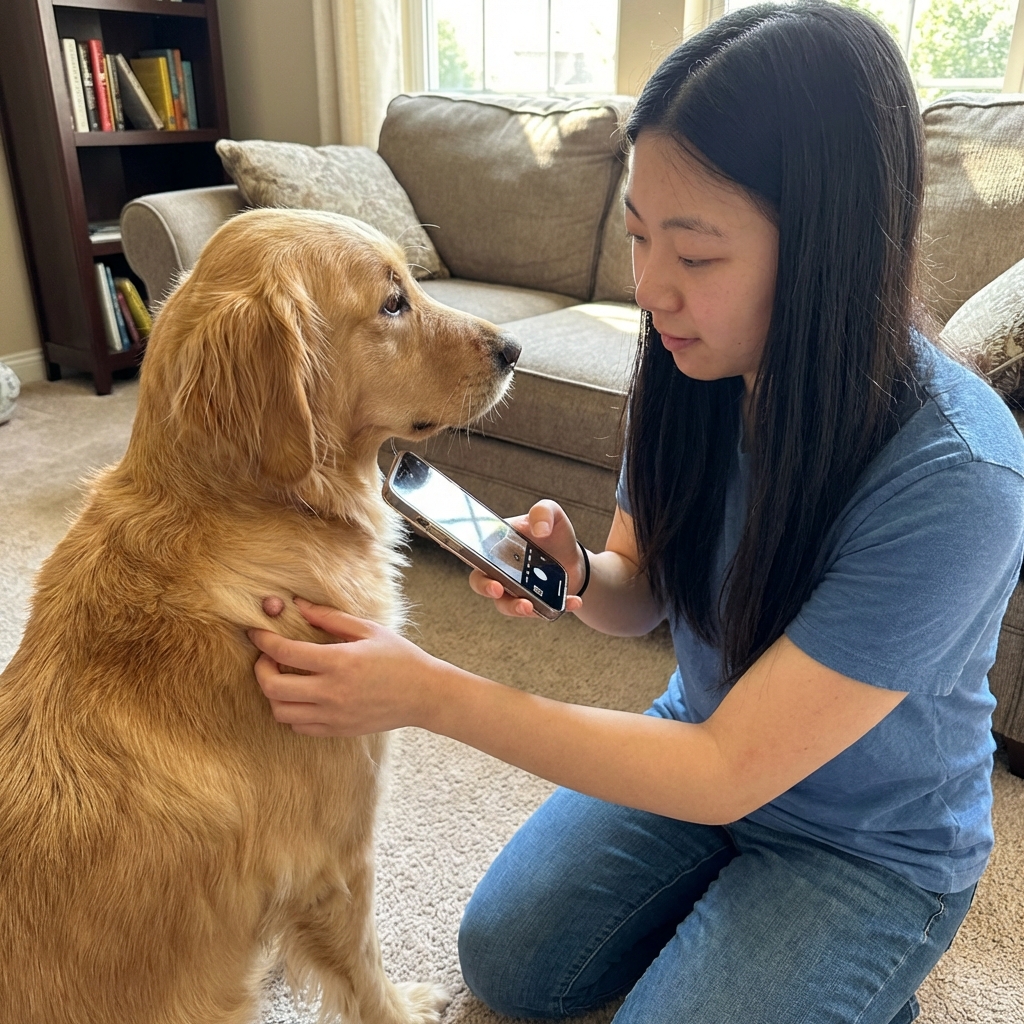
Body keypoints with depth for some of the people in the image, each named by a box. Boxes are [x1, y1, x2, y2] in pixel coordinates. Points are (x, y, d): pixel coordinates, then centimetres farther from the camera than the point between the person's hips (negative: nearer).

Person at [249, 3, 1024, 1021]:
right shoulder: (691, 367, -15)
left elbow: (728, 773, -32)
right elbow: (641, 595, -3)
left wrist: (430, 694, -35)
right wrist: (571, 570, -27)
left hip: (869, 845, -4)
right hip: (703, 741, 5)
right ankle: (721, 905, 27)